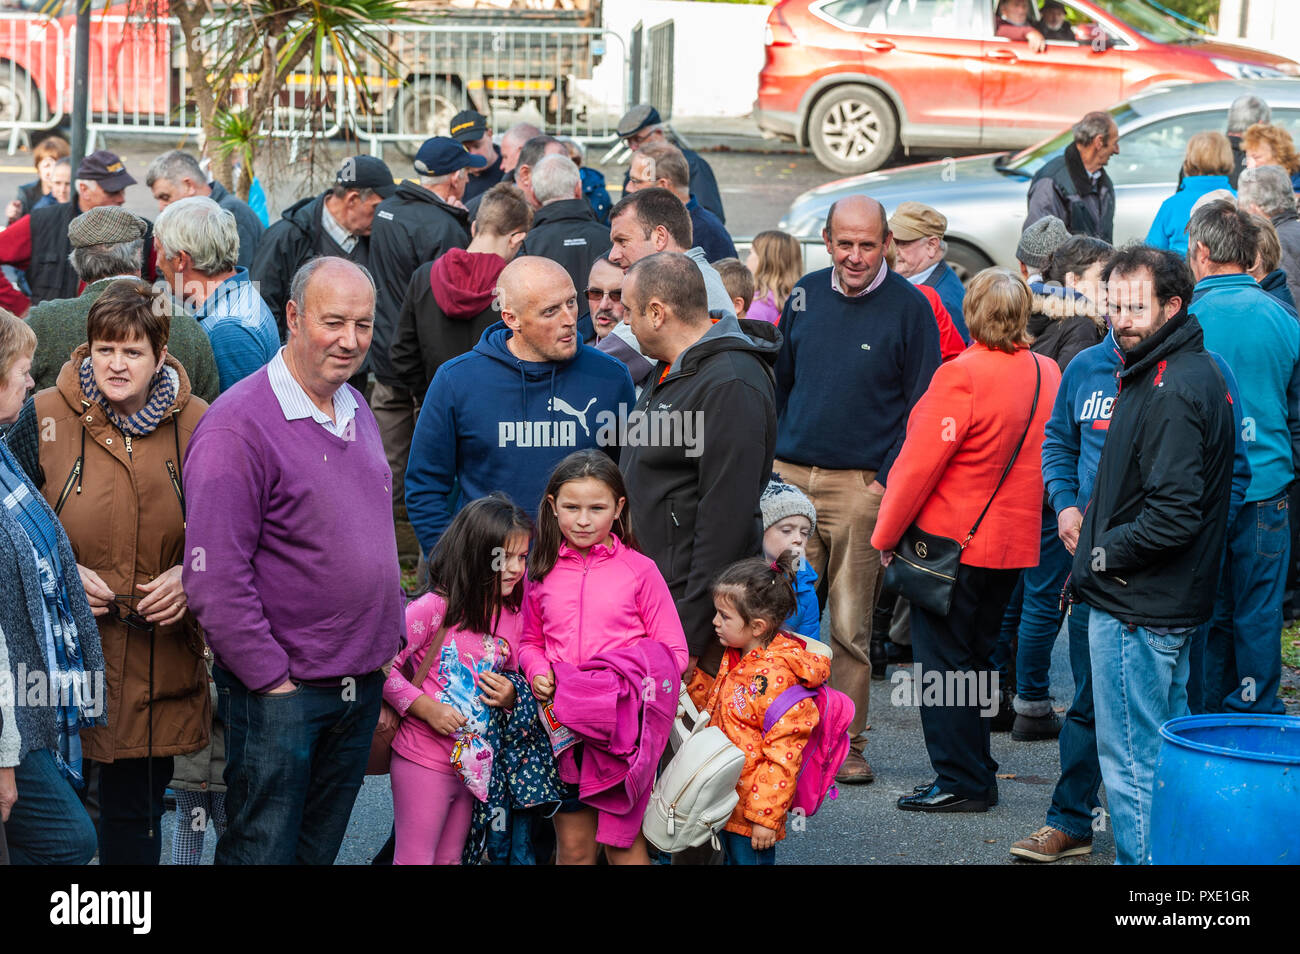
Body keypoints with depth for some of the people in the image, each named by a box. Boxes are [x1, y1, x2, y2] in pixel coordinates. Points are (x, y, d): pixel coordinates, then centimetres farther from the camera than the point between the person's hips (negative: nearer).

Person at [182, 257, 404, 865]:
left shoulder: (356, 410, 10)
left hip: (363, 687, 7)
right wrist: (272, 678, -17)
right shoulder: (239, 426, -17)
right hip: (281, 694, -7)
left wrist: (393, 631, 14)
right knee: (264, 852, 1)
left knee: (321, 849, 16)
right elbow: (214, 579, -20)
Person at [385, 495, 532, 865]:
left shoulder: (513, 616, 5)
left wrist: (510, 698, -4)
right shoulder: (435, 608, -15)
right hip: (423, 761, -6)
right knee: (415, 860, 0)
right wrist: (425, 707, -20)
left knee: (450, 859, 16)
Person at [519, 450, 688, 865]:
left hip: (624, 722, -3)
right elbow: (530, 641, 19)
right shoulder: (541, 572, 7)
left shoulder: (639, 570, -3)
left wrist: (632, 679, -19)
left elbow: (674, 653, -2)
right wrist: (538, 673, -3)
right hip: (562, 724, 3)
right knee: (572, 845, 8)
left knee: (623, 839, 1)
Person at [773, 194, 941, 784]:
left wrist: (889, 480, -9)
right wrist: (773, 458, 12)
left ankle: (846, 743, 10)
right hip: (792, 479, 3)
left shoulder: (909, 308, -3)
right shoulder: (806, 296, 9)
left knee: (851, 626, 1)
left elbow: (921, 405, -2)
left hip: (862, 486, -3)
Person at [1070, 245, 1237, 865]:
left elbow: (1174, 514, -27)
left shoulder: (1173, 390, -21)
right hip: (1172, 601, 11)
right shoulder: (1191, 369, 12)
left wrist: (1105, 556, -14)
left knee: (1130, 760, -4)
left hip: (1135, 606, -11)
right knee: (1167, 750, 19)